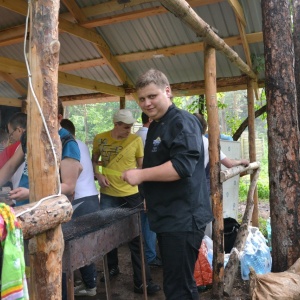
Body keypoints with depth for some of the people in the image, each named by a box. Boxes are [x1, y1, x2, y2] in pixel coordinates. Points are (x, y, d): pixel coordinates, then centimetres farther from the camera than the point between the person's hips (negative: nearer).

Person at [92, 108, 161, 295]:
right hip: (108, 195, 2)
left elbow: (142, 166, 1)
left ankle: (142, 281, 12)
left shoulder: (136, 140, -6)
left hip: (131, 194, -2)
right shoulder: (100, 139, -2)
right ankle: (112, 267, 42)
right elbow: (94, 160, 12)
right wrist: (98, 175, -8)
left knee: (136, 238, 3)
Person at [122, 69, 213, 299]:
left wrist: (141, 174, -21)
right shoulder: (156, 126, 16)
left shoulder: (183, 122, -15)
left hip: (183, 219, -10)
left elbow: (182, 165, -27)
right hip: (168, 218, 10)